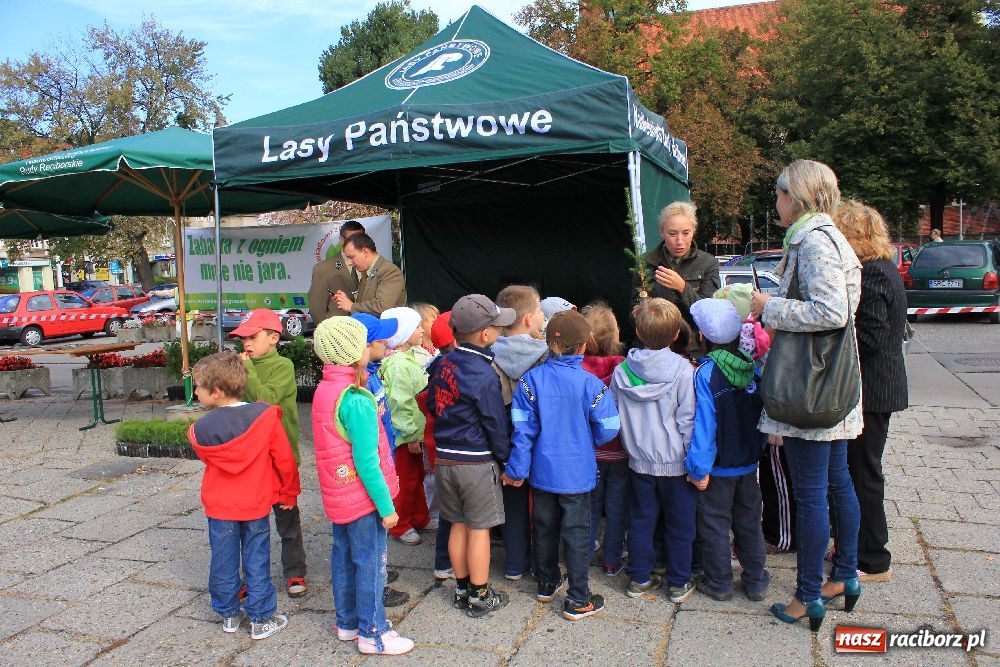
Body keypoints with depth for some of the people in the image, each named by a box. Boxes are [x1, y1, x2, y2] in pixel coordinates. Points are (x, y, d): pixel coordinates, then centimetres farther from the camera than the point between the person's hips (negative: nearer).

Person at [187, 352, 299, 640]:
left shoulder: (201, 429, -13)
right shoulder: (265, 417, -15)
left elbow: (207, 458, 6)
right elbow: (284, 460, -9)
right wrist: (288, 493, 7)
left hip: (218, 507, 1)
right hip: (256, 505, -1)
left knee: (223, 562, 15)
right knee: (257, 562, 10)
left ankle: (229, 615, 30)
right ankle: (261, 619, 18)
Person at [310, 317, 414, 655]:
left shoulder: (324, 390, 1)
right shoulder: (356, 401, -25)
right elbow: (367, 463, -23)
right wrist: (387, 507, -17)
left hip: (337, 494, 9)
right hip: (363, 496, -9)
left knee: (344, 557, 19)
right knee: (371, 563, 5)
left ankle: (347, 622, 34)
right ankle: (372, 633, 19)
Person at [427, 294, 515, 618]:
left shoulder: (444, 364, 1)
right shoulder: (484, 375, -19)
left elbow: (432, 404, 15)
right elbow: (496, 424, -14)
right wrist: (506, 458, -2)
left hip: (444, 458, 7)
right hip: (477, 462, -7)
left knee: (458, 525, 17)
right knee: (479, 529, 6)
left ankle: (461, 590, 30)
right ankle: (480, 597, 17)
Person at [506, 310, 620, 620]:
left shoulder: (531, 379, -10)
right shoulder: (590, 383, -17)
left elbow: (523, 428, -8)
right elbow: (608, 429, -10)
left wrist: (517, 467, 1)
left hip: (542, 470, 3)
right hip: (577, 472, -3)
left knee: (544, 527, 20)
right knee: (577, 533, 8)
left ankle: (546, 584, 38)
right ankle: (578, 600, 16)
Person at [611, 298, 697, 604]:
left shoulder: (621, 371, -5)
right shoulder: (682, 370, -15)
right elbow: (687, 419, -12)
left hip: (639, 461, 3)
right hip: (675, 462, -3)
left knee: (640, 520, 16)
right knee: (679, 524, 12)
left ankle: (640, 578, 26)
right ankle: (679, 583, 22)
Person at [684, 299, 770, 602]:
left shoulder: (705, 374, -22)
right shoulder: (754, 370, -5)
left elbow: (704, 425, -22)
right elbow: (764, 415, 4)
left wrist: (699, 468, -16)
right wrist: (759, 448, 17)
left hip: (718, 467, -5)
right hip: (749, 463, 5)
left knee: (715, 525, 10)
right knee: (749, 522, 18)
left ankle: (719, 583, 22)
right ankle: (755, 582, 29)